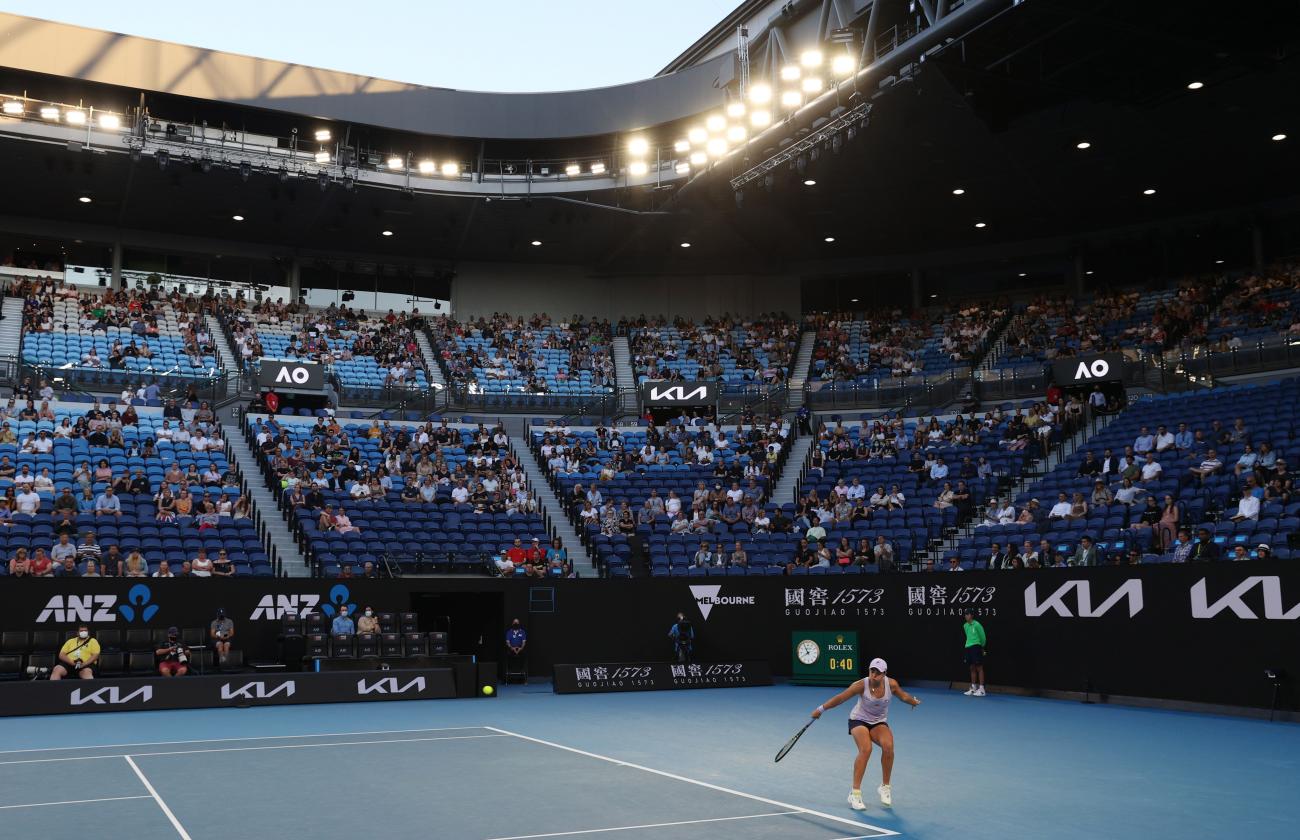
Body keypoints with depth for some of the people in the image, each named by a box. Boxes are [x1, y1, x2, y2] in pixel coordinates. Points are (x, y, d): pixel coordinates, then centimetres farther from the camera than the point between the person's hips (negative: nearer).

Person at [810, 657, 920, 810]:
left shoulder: (891, 684, -14)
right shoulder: (861, 685, -24)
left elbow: (903, 696, 10)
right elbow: (840, 698, -18)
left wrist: (915, 702, 24)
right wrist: (820, 709, -17)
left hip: (879, 723, 3)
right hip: (859, 720, -3)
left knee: (888, 746, -27)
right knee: (866, 749, -30)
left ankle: (885, 787, -7)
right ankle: (855, 793, -23)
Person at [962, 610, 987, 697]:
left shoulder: (977, 625, -10)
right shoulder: (965, 626, 11)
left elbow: (983, 637, -3)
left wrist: (982, 647, 10)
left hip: (976, 647, -7)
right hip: (968, 647, 7)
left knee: (979, 668, -4)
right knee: (972, 668, 10)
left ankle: (981, 689, -3)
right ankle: (973, 688, 14)